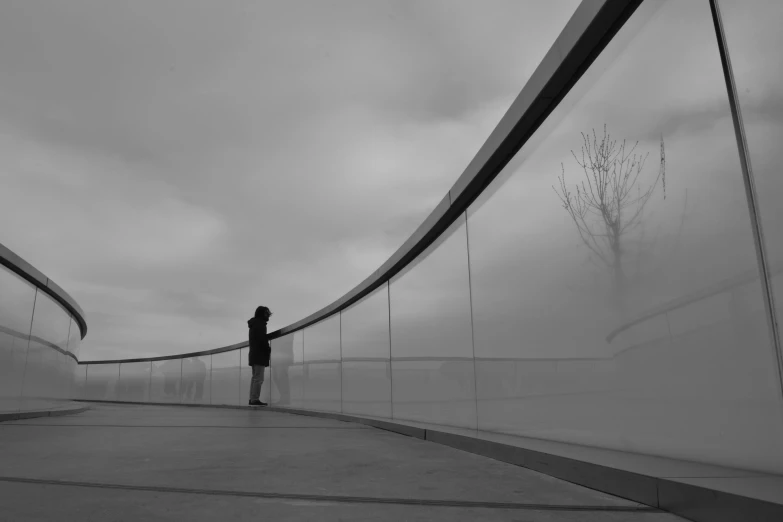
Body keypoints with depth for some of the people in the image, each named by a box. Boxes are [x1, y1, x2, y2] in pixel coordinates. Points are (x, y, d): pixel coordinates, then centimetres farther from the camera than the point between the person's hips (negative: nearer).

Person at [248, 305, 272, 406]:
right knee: (259, 378, -10)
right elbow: (262, 339, -19)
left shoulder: (253, 324, 19)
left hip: (253, 354, 10)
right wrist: (269, 349, -7)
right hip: (260, 354, -10)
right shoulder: (260, 323, -11)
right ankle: (255, 399, -13)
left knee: (254, 377, 12)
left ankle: (252, 399, 13)